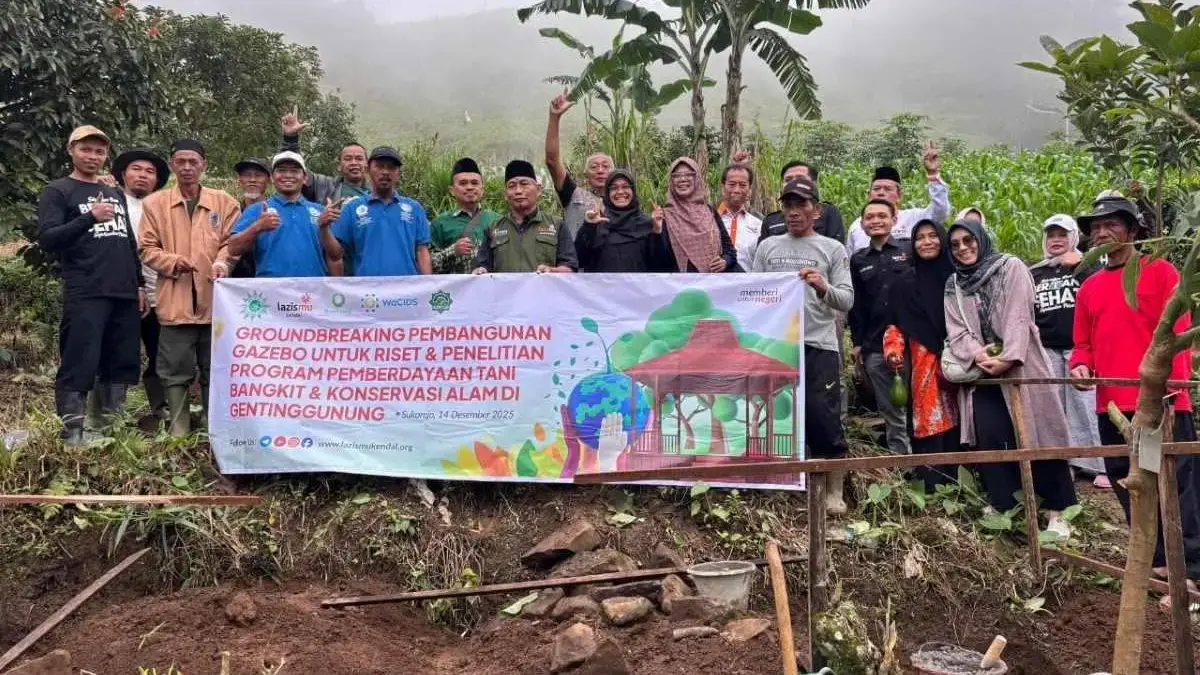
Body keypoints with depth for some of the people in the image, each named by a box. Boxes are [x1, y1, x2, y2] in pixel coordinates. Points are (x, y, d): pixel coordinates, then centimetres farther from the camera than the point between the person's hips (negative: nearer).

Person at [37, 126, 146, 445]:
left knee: (120, 367, 8)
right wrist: (89, 218, -19)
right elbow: (46, 239, -8)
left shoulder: (116, 194, 22)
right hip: (85, 296, -6)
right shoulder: (58, 191, 4)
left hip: (125, 295, 6)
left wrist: (139, 283, 17)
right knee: (78, 369, -9)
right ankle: (71, 437, -6)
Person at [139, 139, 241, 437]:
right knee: (176, 373, 3)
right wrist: (173, 261, -13)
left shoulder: (224, 201, 10)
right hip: (175, 301, 0)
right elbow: (147, 249, 6)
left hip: (215, 300, 1)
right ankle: (179, 434, 10)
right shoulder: (155, 203, 9)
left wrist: (223, 263, -15)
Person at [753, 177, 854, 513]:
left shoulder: (832, 249, 6)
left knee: (824, 420, -1)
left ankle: (834, 491, 11)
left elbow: (847, 300, -1)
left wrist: (824, 287, -21)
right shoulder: (767, 247, 12)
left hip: (819, 347, -2)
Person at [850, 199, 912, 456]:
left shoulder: (910, 250, 6)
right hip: (874, 348, 3)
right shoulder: (858, 260, 14)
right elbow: (855, 303, 14)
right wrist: (857, 341, 8)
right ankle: (898, 457, 14)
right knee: (889, 411, 7)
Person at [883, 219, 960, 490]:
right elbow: (894, 325, 8)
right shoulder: (904, 282, 8)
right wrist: (893, 351, -9)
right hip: (923, 368, -1)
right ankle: (932, 491, -4)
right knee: (929, 430, -6)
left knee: (958, 427, 0)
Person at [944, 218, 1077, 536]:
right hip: (981, 371, 4)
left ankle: (1056, 511, 3)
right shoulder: (953, 286, 14)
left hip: (1020, 366, -4)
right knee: (990, 439, -4)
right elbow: (955, 331, 3)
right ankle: (1004, 508, 4)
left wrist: (1008, 358, -21)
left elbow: (1019, 318, -10)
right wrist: (976, 354, -17)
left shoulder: (1011, 268, 1)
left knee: (1036, 436, -4)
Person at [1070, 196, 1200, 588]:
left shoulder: (1161, 273, 0)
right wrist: (1081, 365, -3)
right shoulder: (1089, 288, 16)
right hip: (1112, 405, 6)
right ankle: (1157, 562, 23)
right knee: (1129, 488, 11)